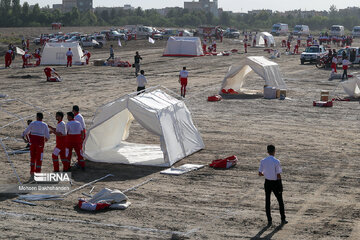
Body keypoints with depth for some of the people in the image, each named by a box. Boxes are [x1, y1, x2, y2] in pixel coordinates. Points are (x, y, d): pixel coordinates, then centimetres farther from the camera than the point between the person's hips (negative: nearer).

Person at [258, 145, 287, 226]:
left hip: (267, 182, 3)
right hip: (276, 182, -3)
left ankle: (269, 220, 11)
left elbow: (260, 173, -3)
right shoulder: (276, 162, -18)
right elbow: (278, 175, -17)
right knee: (280, 201, 14)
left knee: (267, 201, 11)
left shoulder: (263, 161, -6)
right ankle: (283, 219, 22)